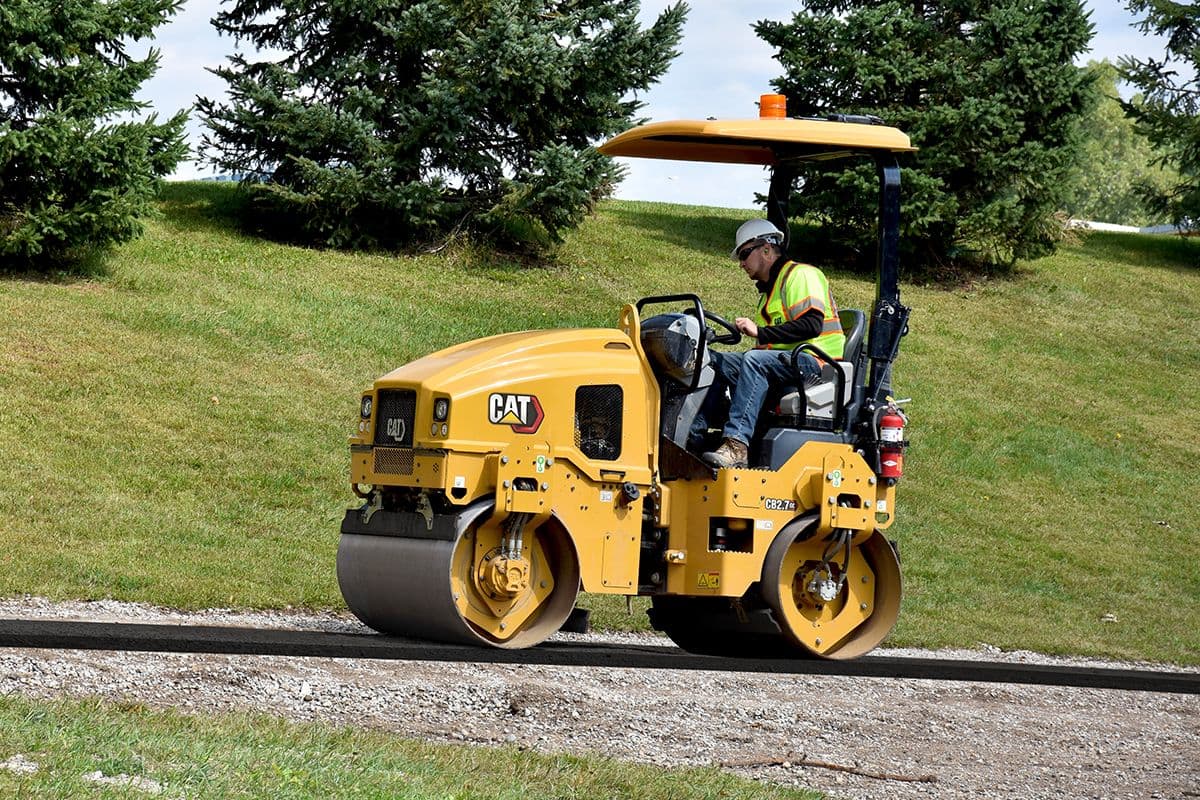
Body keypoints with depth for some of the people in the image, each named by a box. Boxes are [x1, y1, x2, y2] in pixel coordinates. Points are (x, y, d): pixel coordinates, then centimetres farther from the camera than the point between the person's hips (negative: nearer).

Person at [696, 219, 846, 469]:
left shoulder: (800, 275, -4)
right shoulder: (769, 288, 27)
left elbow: (812, 325, -20)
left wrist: (760, 332, -21)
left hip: (815, 361, -9)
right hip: (786, 359, 9)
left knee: (755, 361, -35)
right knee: (715, 361, -3)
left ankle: (736, 445, -47)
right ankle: (693, 432, -18)